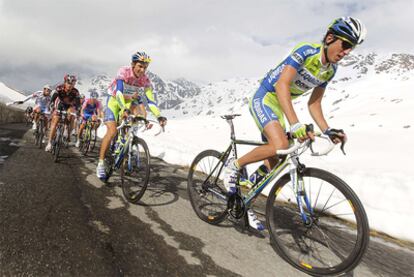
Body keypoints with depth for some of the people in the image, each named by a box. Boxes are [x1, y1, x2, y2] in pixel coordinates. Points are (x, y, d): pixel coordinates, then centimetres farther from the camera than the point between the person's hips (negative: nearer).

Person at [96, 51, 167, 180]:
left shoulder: (145, 80, -16)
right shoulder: (123, 72, -26)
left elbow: (150, 100, -20)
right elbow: (119, 93, -38)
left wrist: (159, 116, -35)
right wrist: (124, 109, -54)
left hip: (129, 101, 4)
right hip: (115, 100, -4)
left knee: (142, 113, -26)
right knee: (112, 131, -18)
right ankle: (101, 163, -6)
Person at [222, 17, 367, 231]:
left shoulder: (330, 70, 4)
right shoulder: (306, 51, -20)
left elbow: (314, 103, 8)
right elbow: (282, 85, -34)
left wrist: (327, 130, -6)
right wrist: (295, 125, -43)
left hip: (278, 108, 8)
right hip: (263, 98, -8)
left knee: (274, 162, 5)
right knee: (280, 146, -31)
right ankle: (234, 165, -7)